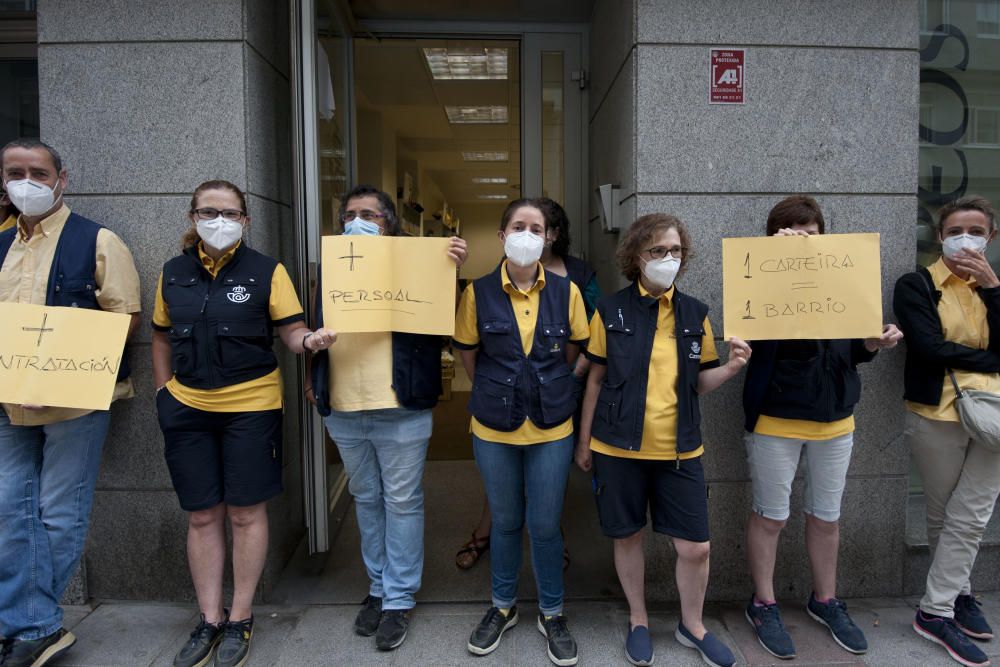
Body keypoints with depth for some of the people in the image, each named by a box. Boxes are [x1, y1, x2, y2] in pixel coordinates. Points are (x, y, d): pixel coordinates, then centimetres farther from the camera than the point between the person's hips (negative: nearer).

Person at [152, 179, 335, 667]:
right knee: (201, 516, 11)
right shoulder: (173, 272, 6)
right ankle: (208, 620, 28)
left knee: (246, 514, 6)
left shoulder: (266, 271, -5)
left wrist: (309, 340, -29)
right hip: (187, 410, 4)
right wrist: (163, 391, 10)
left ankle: (240, 619, 24)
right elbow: (162, 336, 15)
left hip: (250, 408, -3)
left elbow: (290, 330, -8)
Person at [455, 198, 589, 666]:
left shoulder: (566, 292, -4)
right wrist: (498, 393, 9)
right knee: (505, 521, 16)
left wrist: (547, 389, 9)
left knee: (545, 525, 9)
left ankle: (552, 613, 33)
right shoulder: (479, 292, -6)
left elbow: (573, 354, 7)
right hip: (493, 428, 0)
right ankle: (503, 606, 38)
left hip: (551, 426, 0)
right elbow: (468, 355, 5)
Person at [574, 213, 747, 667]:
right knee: (627, 536, 12)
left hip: (679, 450, 2)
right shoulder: (611, 310, -3)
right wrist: (584, 441, 4)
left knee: (695, 547, 5)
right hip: (618, 447, -1)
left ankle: (692, 625, 33)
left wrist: (733, 367, -12)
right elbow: (596, 379, 2)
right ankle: (638, 621, 37)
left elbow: (699, 384, 8)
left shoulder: (695, 313, 4)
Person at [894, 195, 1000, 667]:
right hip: (937, 415, -3)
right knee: (944, 517, 9)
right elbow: (929, 348, -14)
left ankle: (937, 609, 15)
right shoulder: (915, 286, -3)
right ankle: (958, 596, 25)